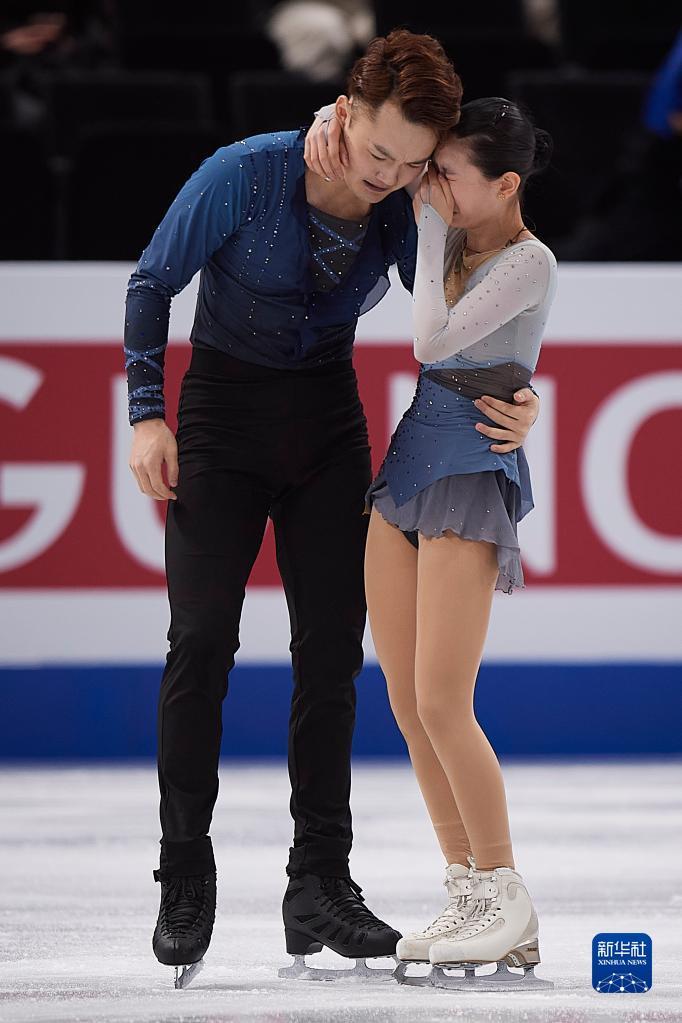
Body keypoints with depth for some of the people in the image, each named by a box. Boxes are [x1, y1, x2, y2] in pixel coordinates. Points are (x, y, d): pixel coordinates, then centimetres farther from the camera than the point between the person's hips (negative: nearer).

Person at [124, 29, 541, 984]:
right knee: (201, 639, -9)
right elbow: (152, 284, -7)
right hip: (225, 413, -3)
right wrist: (148, 414, -11)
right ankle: (185, 886, -2)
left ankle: (321, 885, 6)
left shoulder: (408, 214, -9)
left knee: (333, 647, -1)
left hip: (328, 420, 3)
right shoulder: (243, 176, -19)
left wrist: (512, 403, -17)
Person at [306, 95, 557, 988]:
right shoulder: (456, 234, 7)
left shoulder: (530, 265, -13)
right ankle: (471, 901, 7)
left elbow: (434, 340, -24)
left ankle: (507, 903, -3)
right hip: (408, 469, 8)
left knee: (441, 705, -13)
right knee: (407, 702, 3)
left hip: (474, 484, -8)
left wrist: (431, 226, -17)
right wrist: (329, 127, -8)